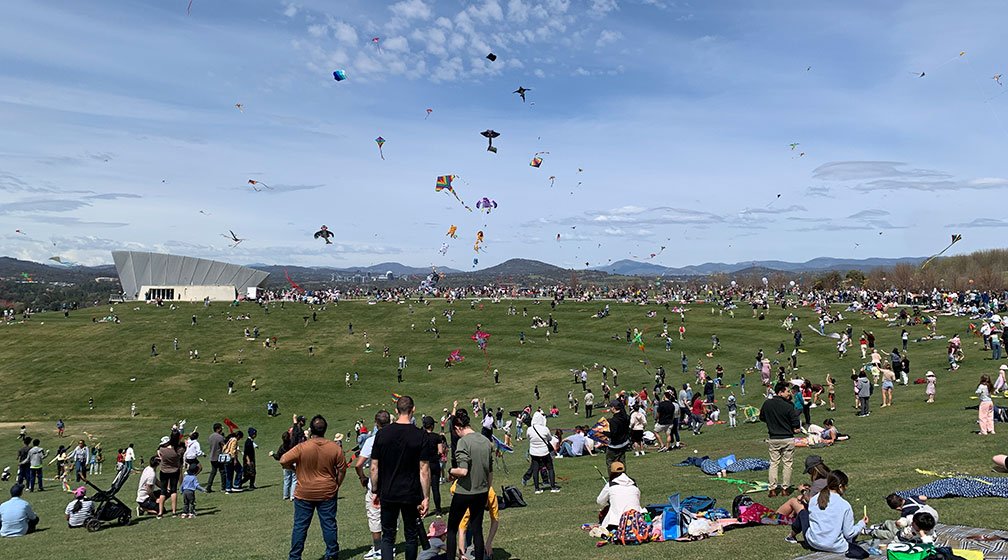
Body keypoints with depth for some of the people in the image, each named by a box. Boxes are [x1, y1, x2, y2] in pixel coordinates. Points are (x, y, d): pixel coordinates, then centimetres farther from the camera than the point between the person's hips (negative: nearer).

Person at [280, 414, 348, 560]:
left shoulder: (302, 447, -15)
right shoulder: (335, 447, -8)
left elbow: (283, 461, -13)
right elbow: (342, 469, 0)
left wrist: (294, 468, 6)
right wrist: (336, 485, 13)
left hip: (304, 493, -1)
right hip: (327, 493, 1)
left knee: (300, 525, 9)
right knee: (329, 524, 11)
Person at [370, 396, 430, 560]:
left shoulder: (382, 434, -3)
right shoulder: (420, 435, -9)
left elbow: (374, 467, 0)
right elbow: (424, 470, -10)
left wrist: (376, 491, 12)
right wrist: (425, 498, -5)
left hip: (388, 495, 1)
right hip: (412, 496, -1)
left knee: (387, 536, 10)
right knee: (411, 536, 14)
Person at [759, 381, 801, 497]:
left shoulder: (767, 404, -3)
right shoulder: (788, 406, -18)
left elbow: (761, 417, 11)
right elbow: (796, 424, -14)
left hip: (772, 438, 4)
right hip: (787, 439, -4)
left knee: (773, 463, 12)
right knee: (787, 464, 9)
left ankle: (773, 489, 10)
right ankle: (785, 488, 14)